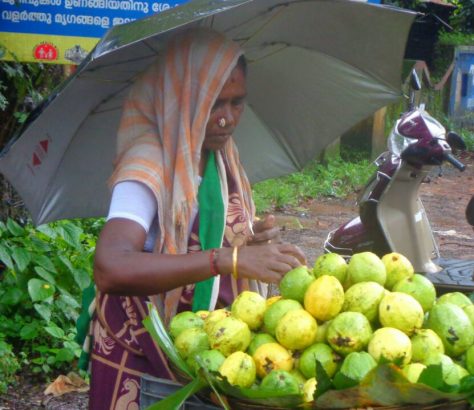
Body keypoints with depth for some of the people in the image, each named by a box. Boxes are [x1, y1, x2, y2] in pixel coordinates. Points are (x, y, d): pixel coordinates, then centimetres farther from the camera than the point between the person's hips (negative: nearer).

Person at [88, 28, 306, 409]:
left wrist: (252, 240, -5)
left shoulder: (221, 158, 2)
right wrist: (229, 259, -42)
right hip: (140, 359, -7)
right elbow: (111, 269, -38)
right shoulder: (149, 165, -21)